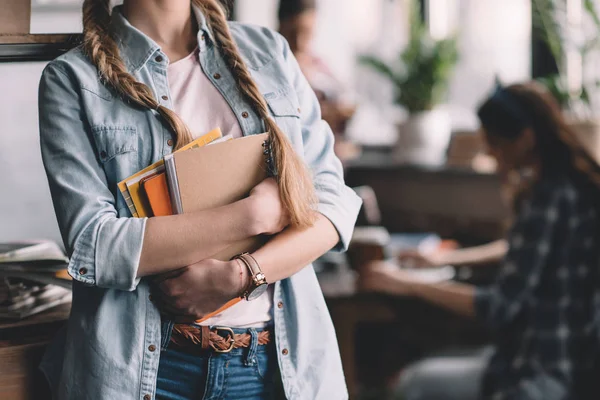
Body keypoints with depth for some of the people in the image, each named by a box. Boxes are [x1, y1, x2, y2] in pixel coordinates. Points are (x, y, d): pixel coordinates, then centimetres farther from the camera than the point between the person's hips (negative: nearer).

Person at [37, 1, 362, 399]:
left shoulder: (269, 51, 6)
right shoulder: (72, 78, -5)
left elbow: (334, 200, 0)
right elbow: (91, 247, -15)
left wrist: (240, 276, -15)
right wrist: (254, 214, -16)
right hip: (143, 365, -3)